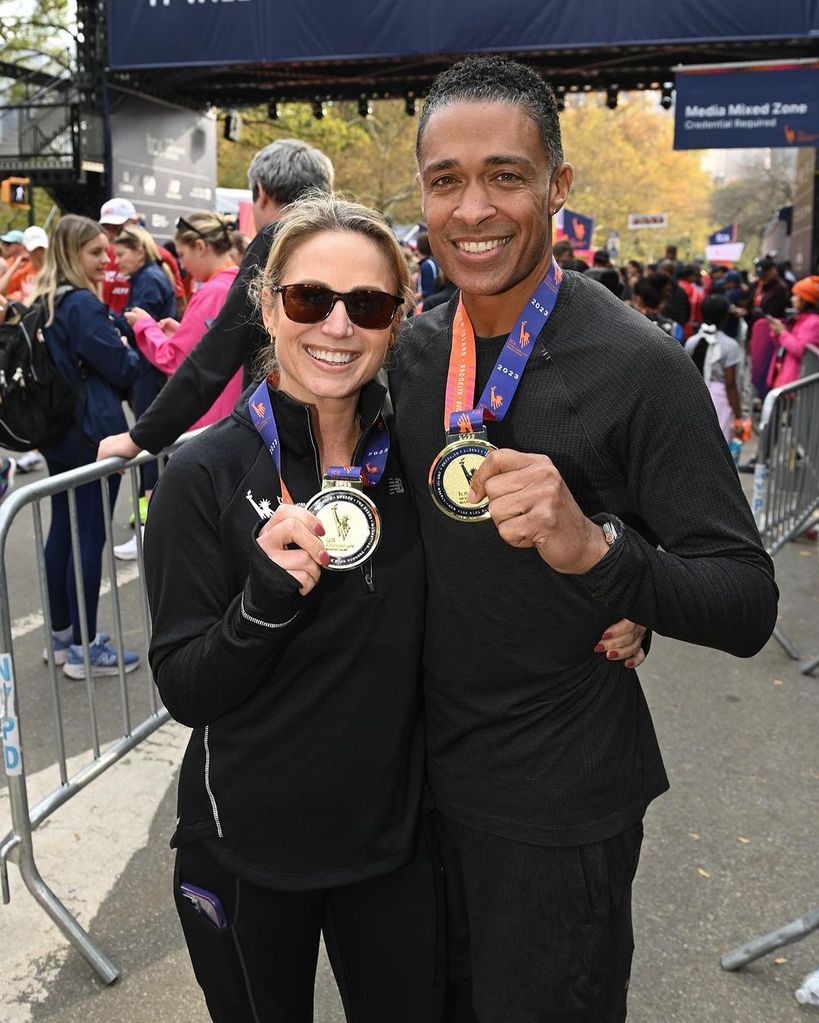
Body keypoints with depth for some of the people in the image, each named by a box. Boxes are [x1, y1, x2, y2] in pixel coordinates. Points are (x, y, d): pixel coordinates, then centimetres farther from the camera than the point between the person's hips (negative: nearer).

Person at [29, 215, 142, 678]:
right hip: (93, 435, -9)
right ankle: (83, 650, 3)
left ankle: (61, 635, 25)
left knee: (62, 530, 14)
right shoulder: (83, 304, -17)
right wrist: (130, 350, 6)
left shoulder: (44, 301, 11)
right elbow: (123, 370, -15)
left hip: (58, 432, 9)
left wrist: (116, 348, 13)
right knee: (90, 537, -3)